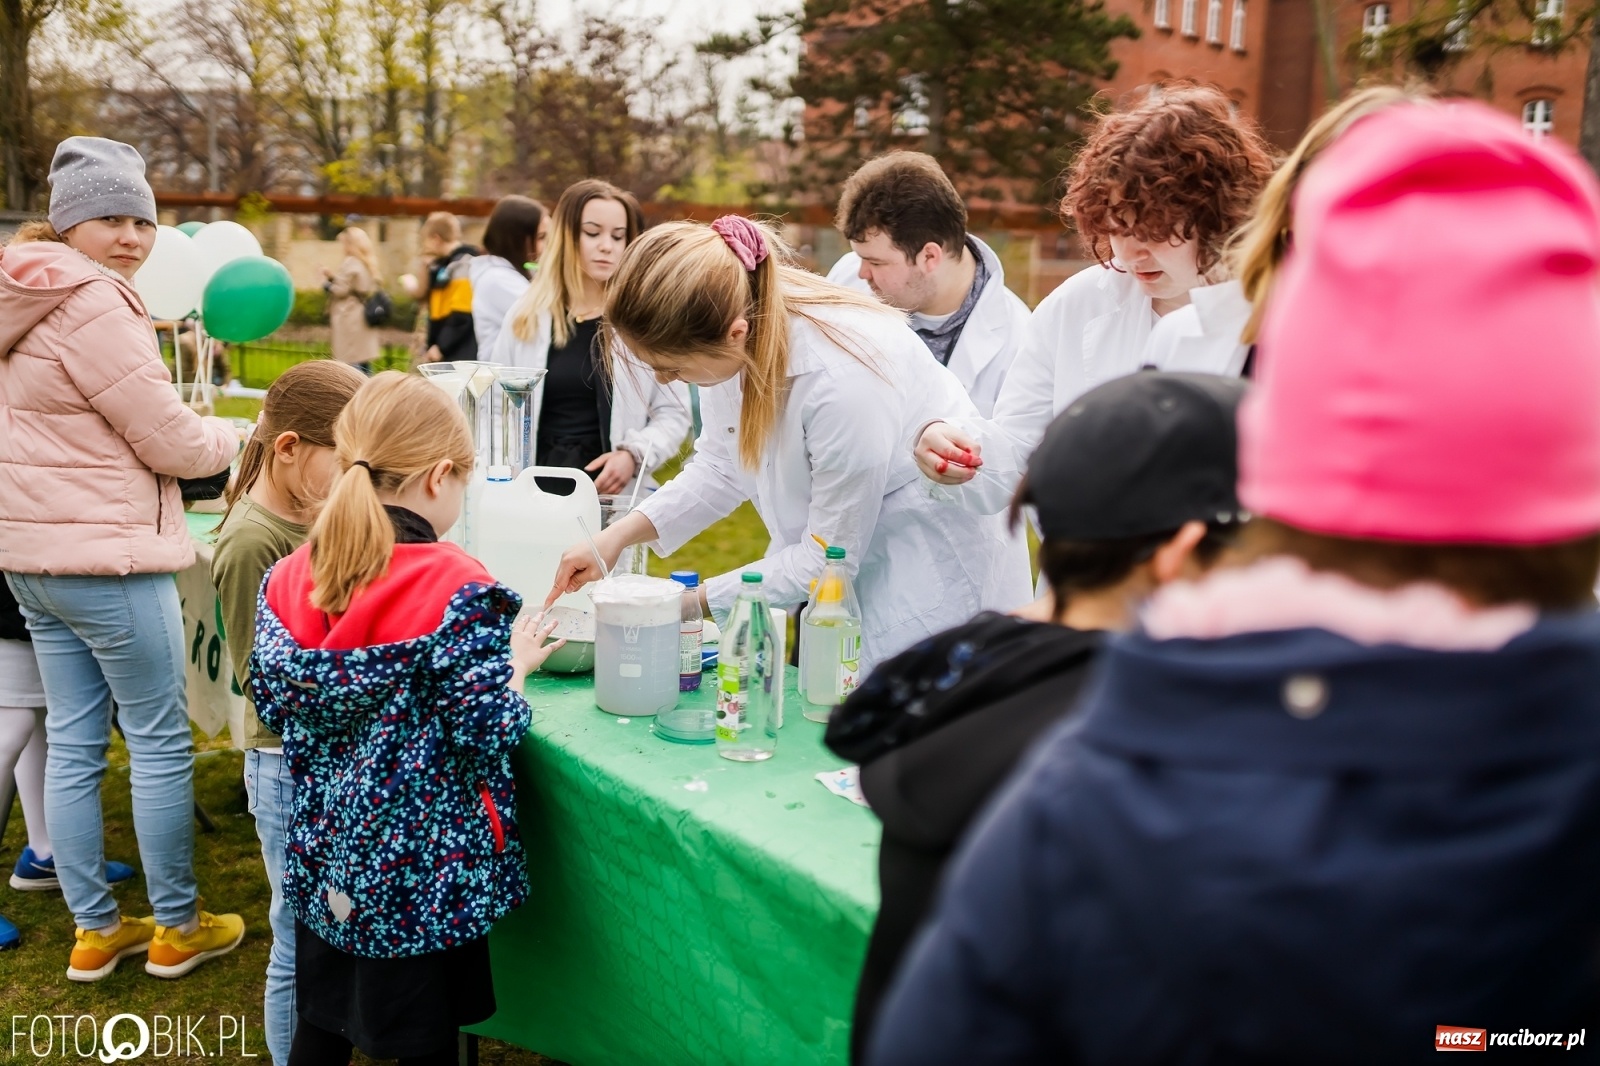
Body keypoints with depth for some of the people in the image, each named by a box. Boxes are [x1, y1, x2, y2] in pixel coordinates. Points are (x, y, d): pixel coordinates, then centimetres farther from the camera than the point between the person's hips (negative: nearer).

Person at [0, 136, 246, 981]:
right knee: (161, 740, 3)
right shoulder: (90, 303, -17)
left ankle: (95, 930, 23)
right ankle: (176, 927, 15)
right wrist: (235, 438, 5)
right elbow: (169, 440, -15)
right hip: (105, 557, -9)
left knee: (73, 745, 13)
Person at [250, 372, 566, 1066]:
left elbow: (271, 705, 3)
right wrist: (516, 663, -4)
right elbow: (488, 734, -21)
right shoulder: (459, 589, -21)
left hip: (325, 850, 5)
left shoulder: (289, 577, -5)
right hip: (423, 867, -5)